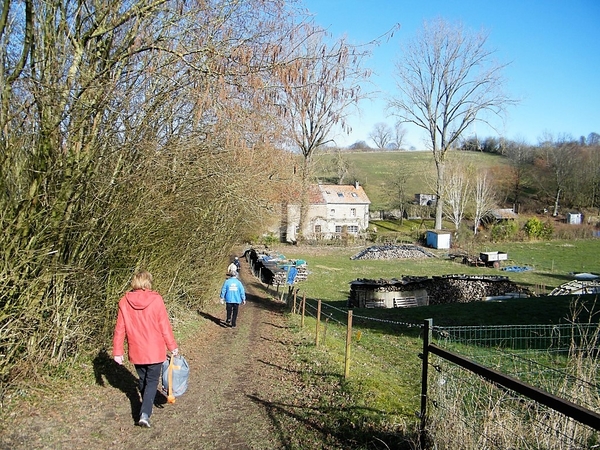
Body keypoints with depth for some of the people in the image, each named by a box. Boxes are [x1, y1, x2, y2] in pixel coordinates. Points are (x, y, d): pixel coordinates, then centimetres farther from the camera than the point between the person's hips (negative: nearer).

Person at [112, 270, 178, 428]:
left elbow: (120, 329, -2)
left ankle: (146, 407, 37)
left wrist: (117, 351, 5)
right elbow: (165, 326, -9)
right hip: (155, 350, -3)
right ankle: (145, 414, -8)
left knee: (142, 380, 22)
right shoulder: (156, 300, -12)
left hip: (136, 351, 3)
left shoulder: (124, 302, -5)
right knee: (152, 381, 7)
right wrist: (172, 346, 0)